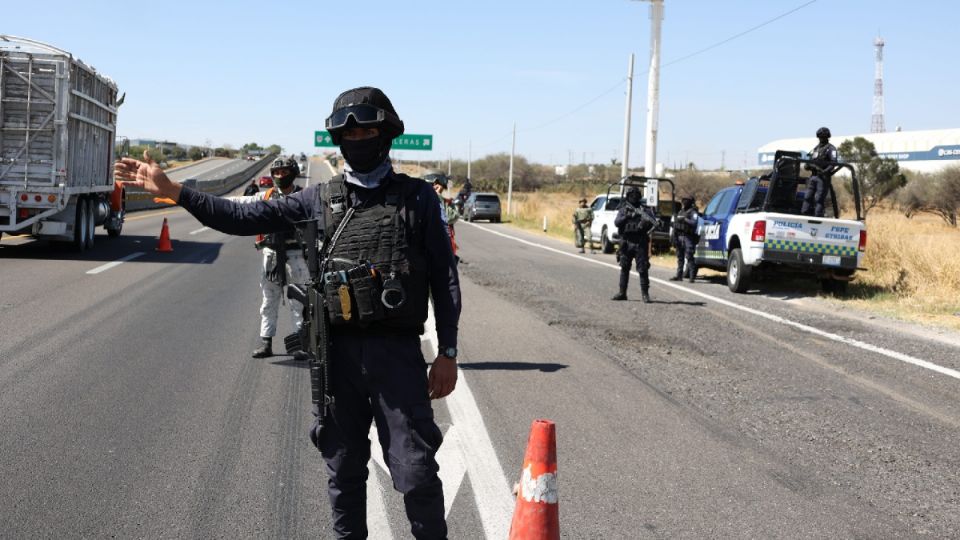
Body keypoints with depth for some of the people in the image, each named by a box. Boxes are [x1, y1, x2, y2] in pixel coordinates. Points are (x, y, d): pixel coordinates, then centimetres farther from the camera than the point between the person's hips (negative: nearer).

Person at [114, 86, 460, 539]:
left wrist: (447, 353, -2)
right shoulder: (320, 199, 10)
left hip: (397, 351, -3)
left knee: (416, 472, -3)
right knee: (343, 467, 12)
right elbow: (244, 217, 6)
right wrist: (171, 189, 0)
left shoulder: (416, 197, 3)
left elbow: (444, 278, 2)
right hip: (336, 351, 3)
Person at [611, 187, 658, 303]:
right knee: (624, 268, 9)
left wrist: (647, 221, -29)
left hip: (640, 243, -3)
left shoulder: (644, 208, 4)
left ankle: (645, 293, -3)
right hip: (626, 242, 3)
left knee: (643, 269, -6)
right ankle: (622, 293, 17)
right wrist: (626, 217, -19)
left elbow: (653, 221, -8)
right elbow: (616, 222, -3)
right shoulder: (624, 209, 9)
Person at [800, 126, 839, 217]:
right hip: (813, 176, 7)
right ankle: (805, 215, 5)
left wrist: (825, 171, -26)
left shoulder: (830, 148, 1)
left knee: (818, 199, -11)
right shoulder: (815, 149, 22)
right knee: (808, 197, 3)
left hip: (823, 177, -7)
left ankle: (818, 217, -13)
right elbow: (810, 162, 24)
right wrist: (808, 165, 1)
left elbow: (833, 162, -12)